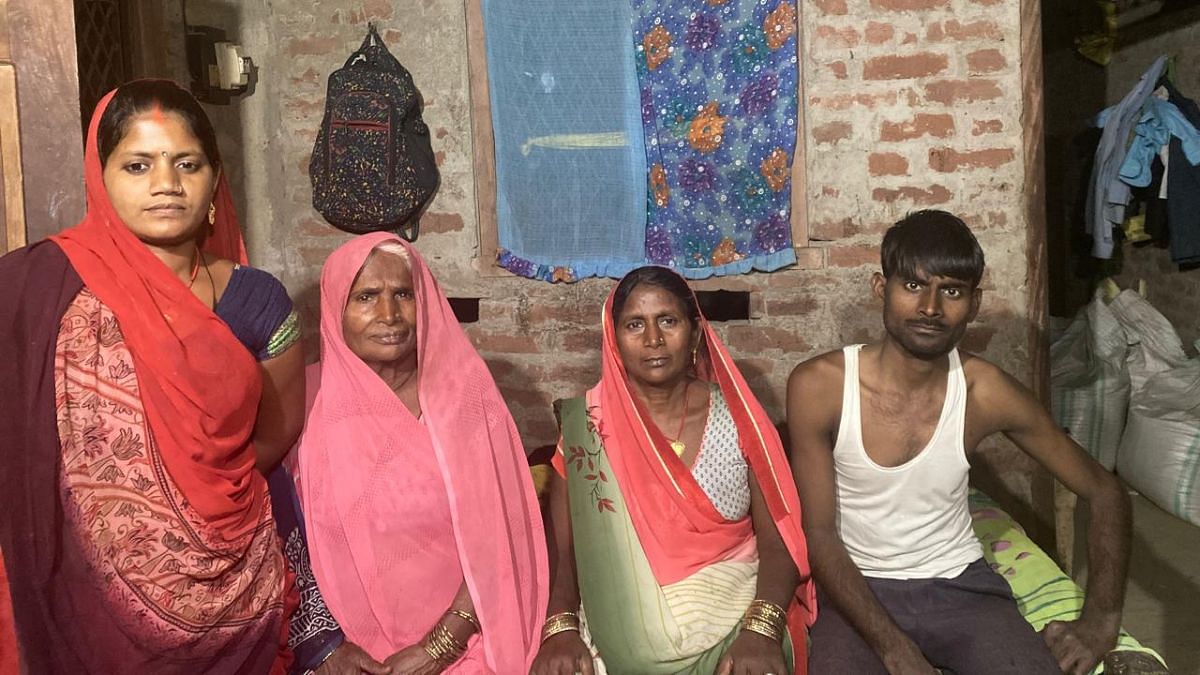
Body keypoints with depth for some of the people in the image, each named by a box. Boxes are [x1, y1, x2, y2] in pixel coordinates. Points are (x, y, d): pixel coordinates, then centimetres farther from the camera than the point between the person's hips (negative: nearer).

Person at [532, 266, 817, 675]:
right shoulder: (588, 425, -1)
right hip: (620, 633, 1)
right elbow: (561, 549, -2)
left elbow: (778, 542, -3)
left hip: (732, 620, 0)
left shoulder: (736, 418, -1)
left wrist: (761, 629, -18)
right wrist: (560, 629, -18)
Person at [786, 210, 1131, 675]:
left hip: (960, 584, 2)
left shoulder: (986, 392, -9)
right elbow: (819, 535, -12)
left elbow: (1105, 491, 3)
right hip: (858, 588, -2)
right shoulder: (818, 386, -15)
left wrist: (1101, 619, -8)